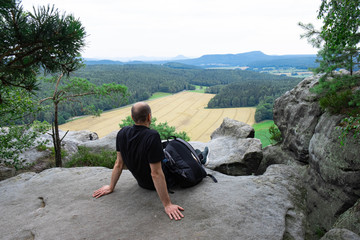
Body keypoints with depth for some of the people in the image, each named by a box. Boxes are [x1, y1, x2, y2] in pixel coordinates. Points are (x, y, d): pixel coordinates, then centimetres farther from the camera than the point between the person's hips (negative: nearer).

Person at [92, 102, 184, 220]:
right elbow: (156, 174, -32)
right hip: (155, 183, -6)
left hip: (142, 182, 6)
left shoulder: (122, 133, -14)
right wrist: (167, 204, -25)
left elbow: (119, 164, -4)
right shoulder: (152, 136, -34)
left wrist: (111, 187, 10)